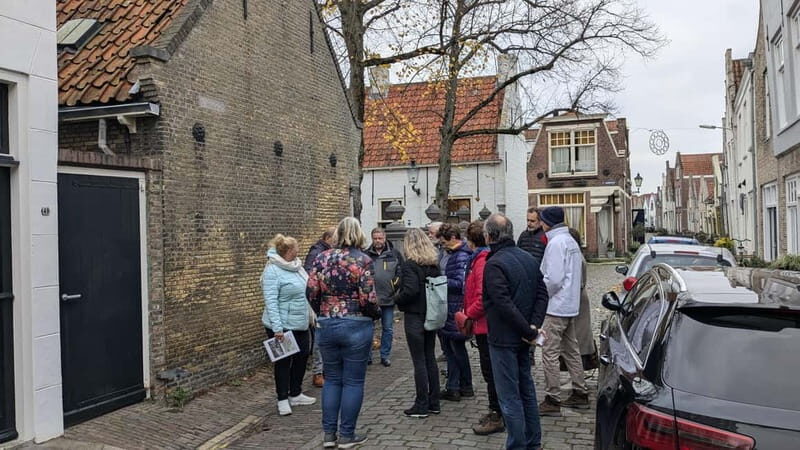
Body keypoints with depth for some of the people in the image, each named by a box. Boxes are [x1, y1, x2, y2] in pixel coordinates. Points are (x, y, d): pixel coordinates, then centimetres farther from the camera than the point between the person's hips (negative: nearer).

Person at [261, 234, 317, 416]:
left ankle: (295, 394, 31)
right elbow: (270, 301, -22)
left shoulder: (296, 266, 9)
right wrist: (277, 327, -26)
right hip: (283, 326, -8)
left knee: (301, 357, 15)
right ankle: (282, 399, 18)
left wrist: (311, 314, 17)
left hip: (301, 324, 8)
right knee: (283, 362, 4)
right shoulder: (272, 271, -17)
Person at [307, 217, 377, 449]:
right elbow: (369, 299, -16)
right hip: (356, 326, -4)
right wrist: (372, 312, 6)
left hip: (326, 326, 4)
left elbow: (312, 293, -1)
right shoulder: (363, 260, -10)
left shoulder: (321, 258, 1)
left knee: (332, 379, 15)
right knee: (353, 381, 7)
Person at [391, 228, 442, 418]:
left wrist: (397, 299, -6)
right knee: (430, 358, 14)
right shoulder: (434, 264, 6)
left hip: (414, 316, -7)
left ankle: (421, 405, 7)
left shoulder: (409, 265, -15)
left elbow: (410, 291, -22)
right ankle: (433, 403, 21)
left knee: (419, 361, -1)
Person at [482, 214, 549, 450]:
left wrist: (529, 331, -17)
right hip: (522, 338, 9)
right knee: (526, 389, 19)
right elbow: (542, 294, 5)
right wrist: (534, 326, -4)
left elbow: (505, 305, -25)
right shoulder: (528, 258, 8)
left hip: (503, 339, -9)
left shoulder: (494, 264, -19)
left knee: (509, 397, -1)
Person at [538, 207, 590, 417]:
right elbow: (578, 270, 20)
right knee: (571, 351, 17)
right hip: (571, 306, 10)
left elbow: (553, 278, -22)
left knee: (550, 353, -5)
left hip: (556, 307, -10)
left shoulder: (556, 242, -16)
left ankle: (553, 400, -1)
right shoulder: (571, 241, 15)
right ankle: (580, 394, 24)